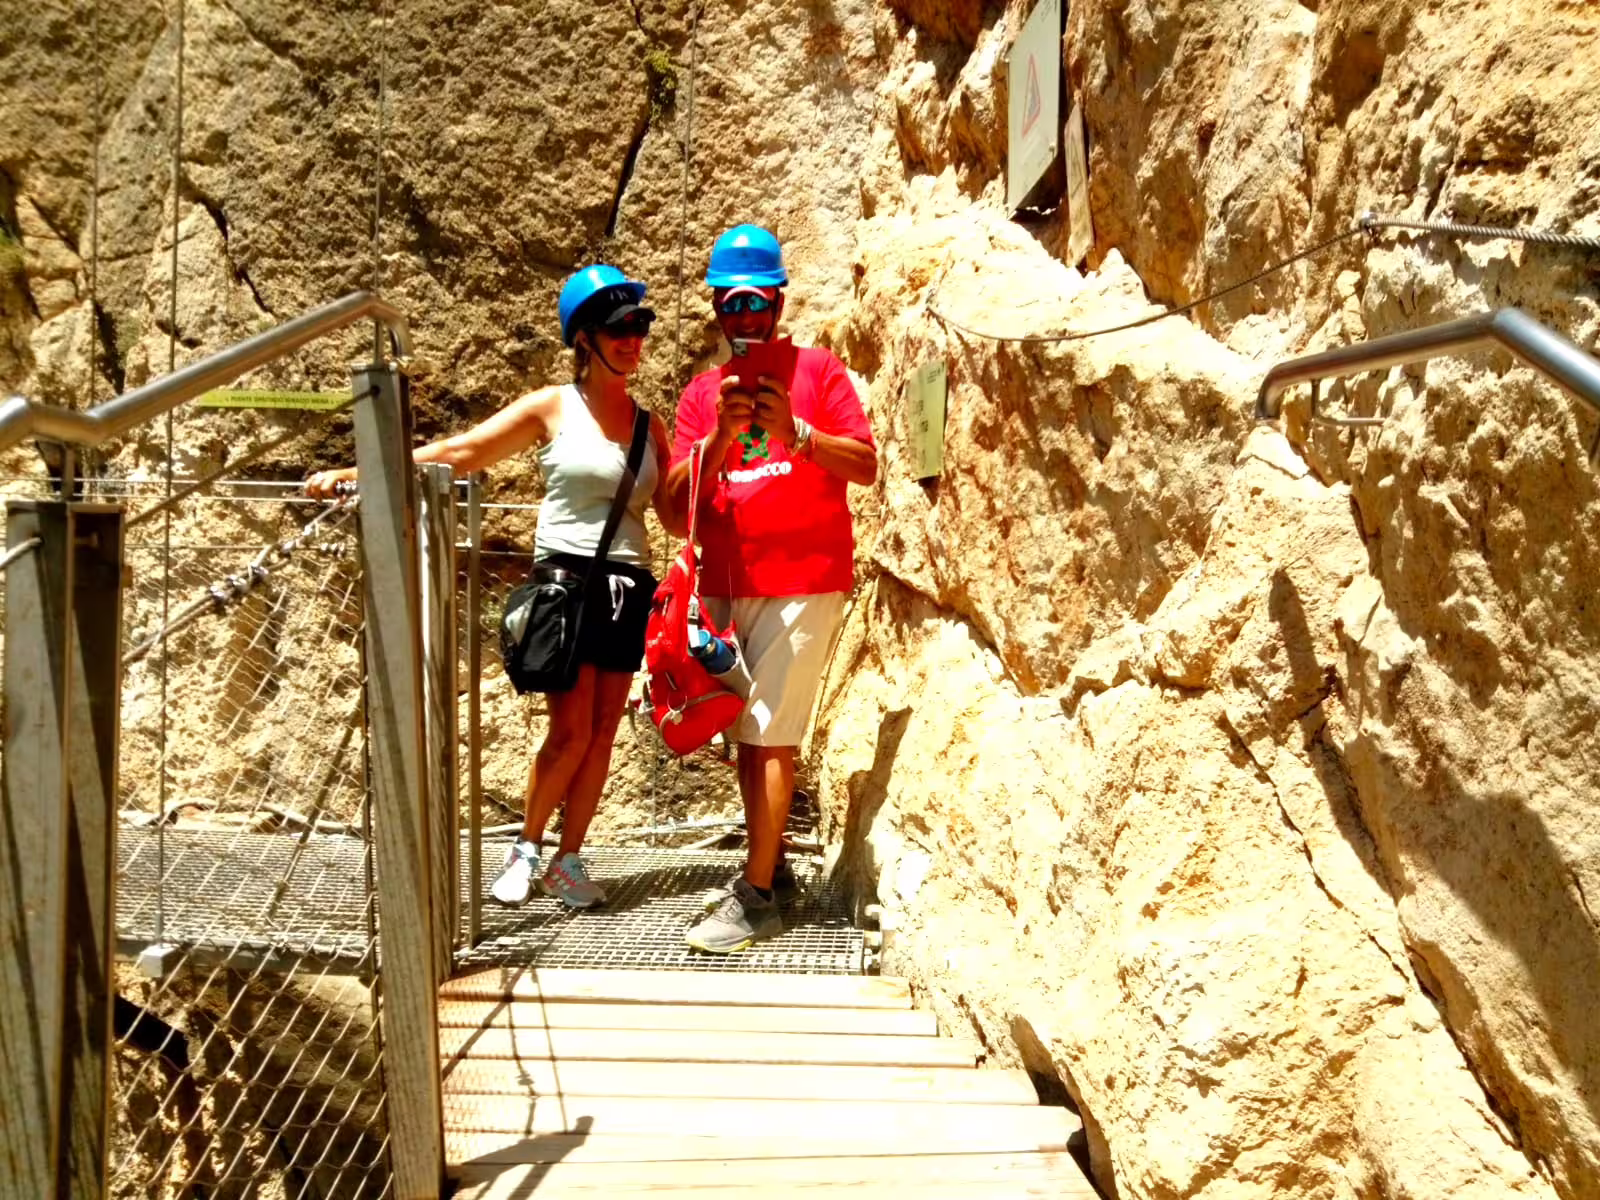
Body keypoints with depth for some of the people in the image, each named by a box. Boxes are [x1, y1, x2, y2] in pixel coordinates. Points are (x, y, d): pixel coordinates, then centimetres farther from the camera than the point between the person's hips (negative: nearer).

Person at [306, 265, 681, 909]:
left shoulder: (650, 425, 12)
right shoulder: (552, 408, 1)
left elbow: (677, 518, 10)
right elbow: (460, 452, -3)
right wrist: (358, 474, -10)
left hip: (628, 587, 4)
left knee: (602, 731, 4)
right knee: (571, 729, -9)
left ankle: (567, 862, 17)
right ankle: (525, 848, 13)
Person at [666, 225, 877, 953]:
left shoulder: (817, 370, 3)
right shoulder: (701, 392, 14)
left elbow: (865, 464, -5)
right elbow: (680, 493, 4)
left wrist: (795, 433, -19)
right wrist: (721, 436, -13)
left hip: (803, 581, -5)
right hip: (726, 585, 5)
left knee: (770, 735, -8)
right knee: (744, 734, 10)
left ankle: (757, 899, -4)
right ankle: (771, 869, 23)